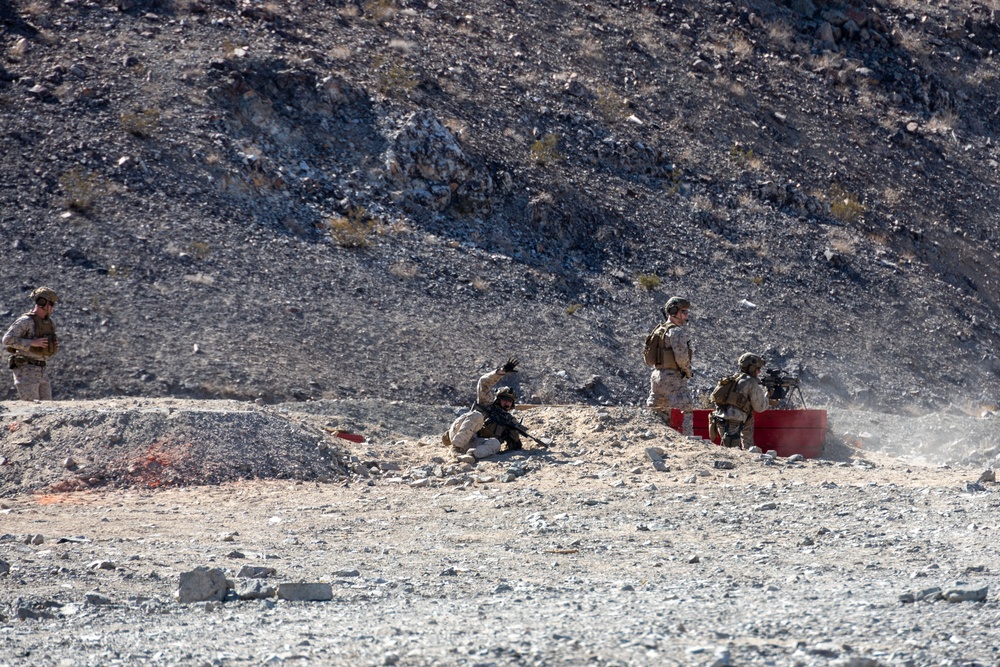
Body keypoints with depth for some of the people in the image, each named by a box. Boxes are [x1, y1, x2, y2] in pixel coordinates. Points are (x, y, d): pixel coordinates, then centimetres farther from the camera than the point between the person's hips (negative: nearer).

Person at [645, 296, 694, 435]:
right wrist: (688, 371, -3)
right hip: (673, 378, -9)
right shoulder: (677, 331, -14)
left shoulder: (659, 330, 13)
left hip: (656, 375, 9)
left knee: (656, 412, 16)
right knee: (686, 413, -6)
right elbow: (681, 357, -22)